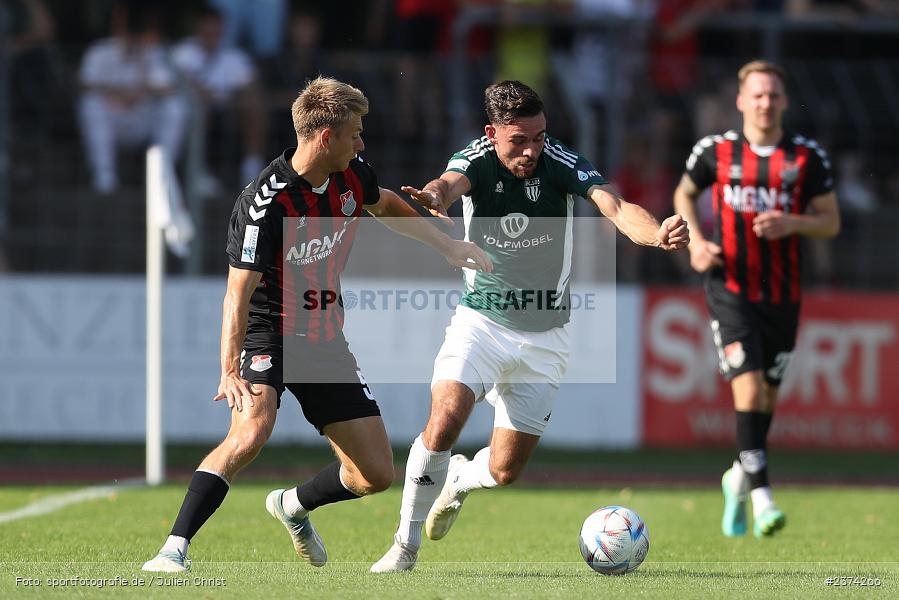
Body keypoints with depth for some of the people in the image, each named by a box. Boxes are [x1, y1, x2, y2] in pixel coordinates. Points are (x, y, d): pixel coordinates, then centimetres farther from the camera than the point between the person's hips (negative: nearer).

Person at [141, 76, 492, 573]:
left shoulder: (351, 176, -4)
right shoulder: (264, 203, -26)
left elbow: (385, 205, 22)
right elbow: (238, 295, -28)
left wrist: (448, 245, 22)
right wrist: (230, 373, -39)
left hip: (325, 338, 7)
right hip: (268, 332, -7)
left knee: (376, 474, 3)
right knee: (252, 429, -35)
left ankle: (294, 506, 34)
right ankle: (174, 549, -31)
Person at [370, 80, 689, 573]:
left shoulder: (562, 165, -16)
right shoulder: (475, 161, -14)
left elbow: (616, 207, -30)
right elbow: (450, 183, -37)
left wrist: (657, 233, -53)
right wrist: (436, 196, -63)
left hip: (545, 334, 1)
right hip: (481, 321, -1)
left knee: (505, 470, 1)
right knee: (444, 421, -25)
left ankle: (459, 480, 39)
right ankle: (405, 546, -8)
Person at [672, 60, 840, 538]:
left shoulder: (807, 156, 1)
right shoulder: (714, 151, -1)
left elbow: (830, 222, 3)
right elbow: (684, 194, 17)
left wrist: (791, 222, -17)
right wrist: (694, 241, 0)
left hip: (783, 294, 2)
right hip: (730, 287, -2)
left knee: (767, 396, 11)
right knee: (749, 387, -18)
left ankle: (739, 479, 35)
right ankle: (761, 497, -19)